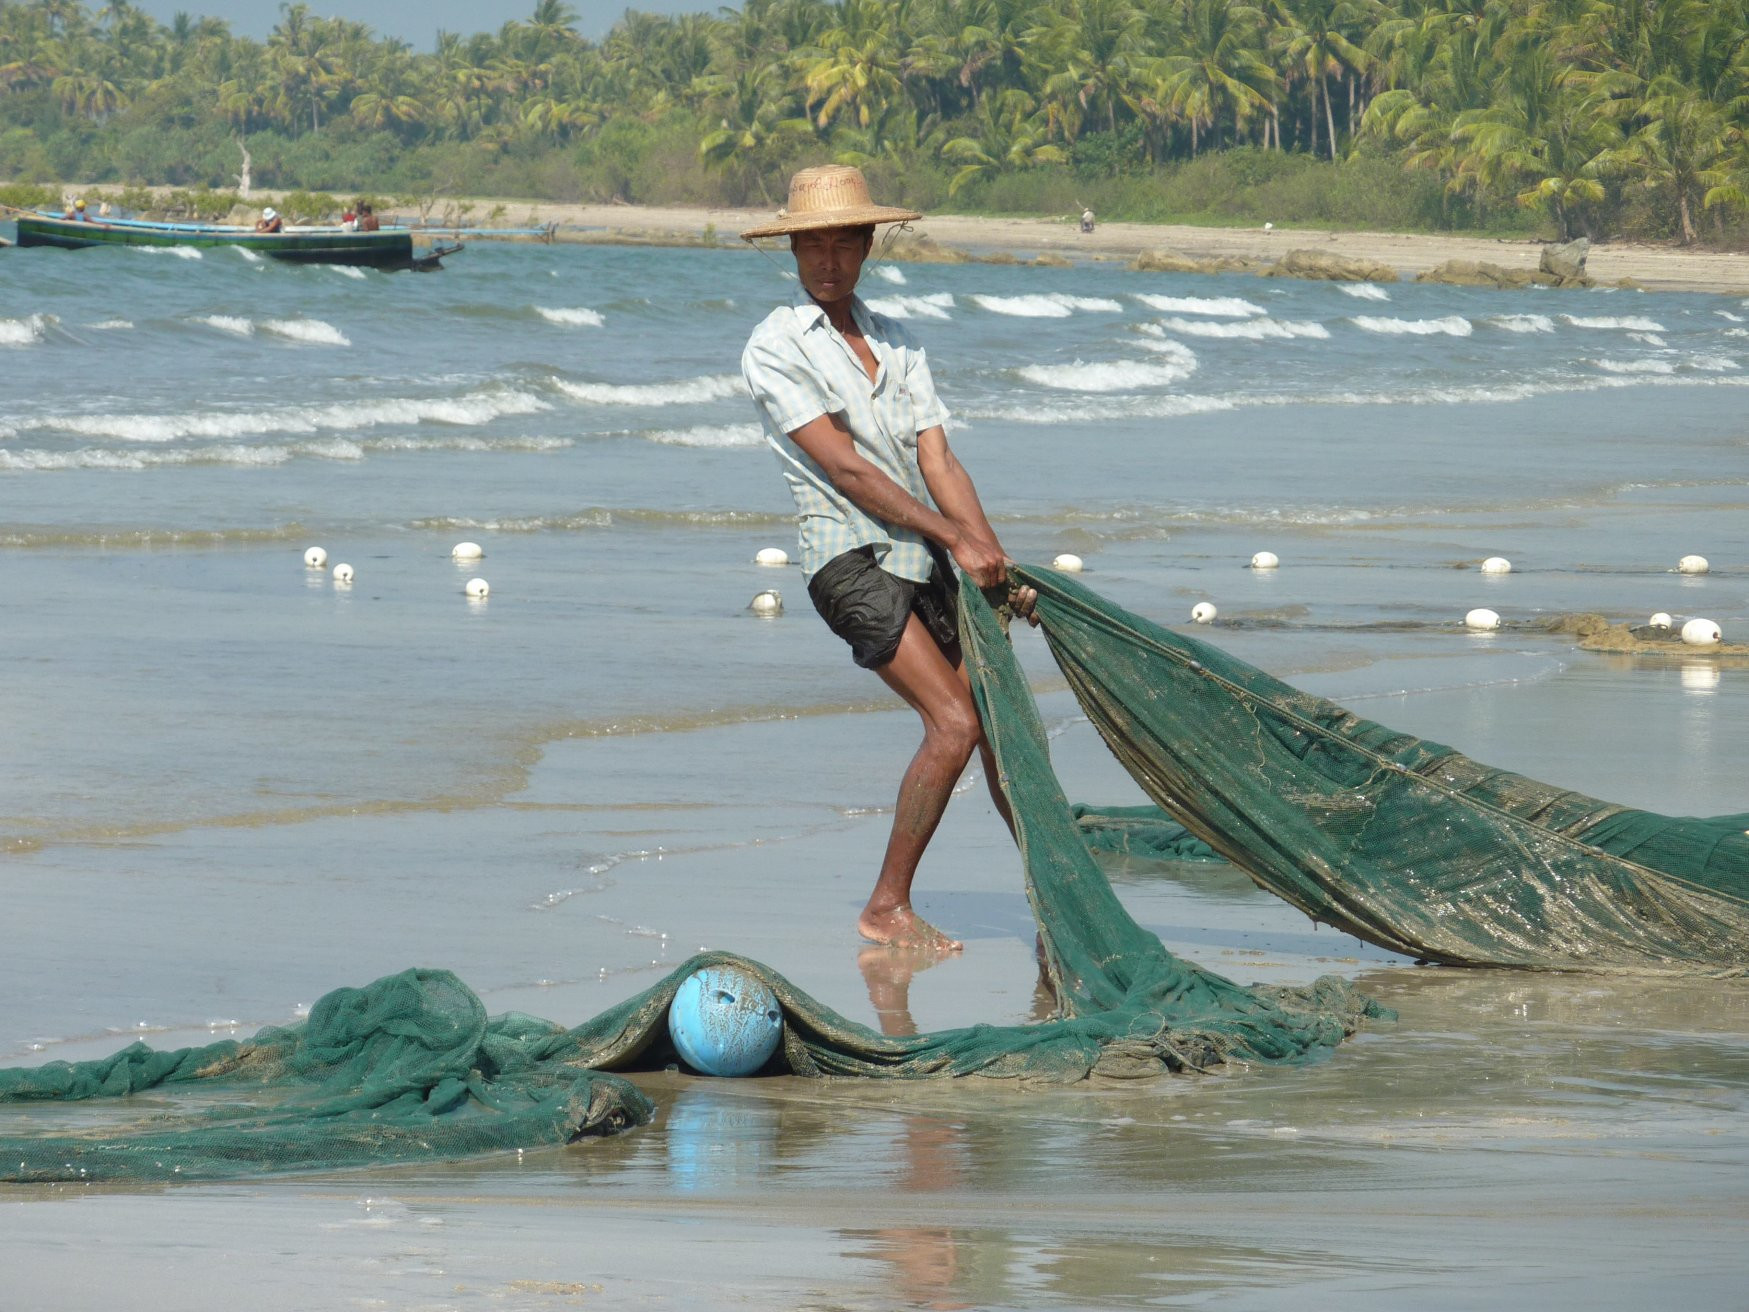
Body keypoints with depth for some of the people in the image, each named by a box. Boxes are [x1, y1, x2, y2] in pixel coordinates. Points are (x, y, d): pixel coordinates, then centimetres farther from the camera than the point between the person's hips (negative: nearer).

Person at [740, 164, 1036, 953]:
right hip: (850, 560, -6)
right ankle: (886, 909, -8)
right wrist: (957, 539, -15)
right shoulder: (775, 349, -3)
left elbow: (938, 465, 7)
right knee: (953, 724, -18)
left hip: (926, 560, 6)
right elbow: (844, 470, -11)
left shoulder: (897, 346, 16)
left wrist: (997, 563, -8)